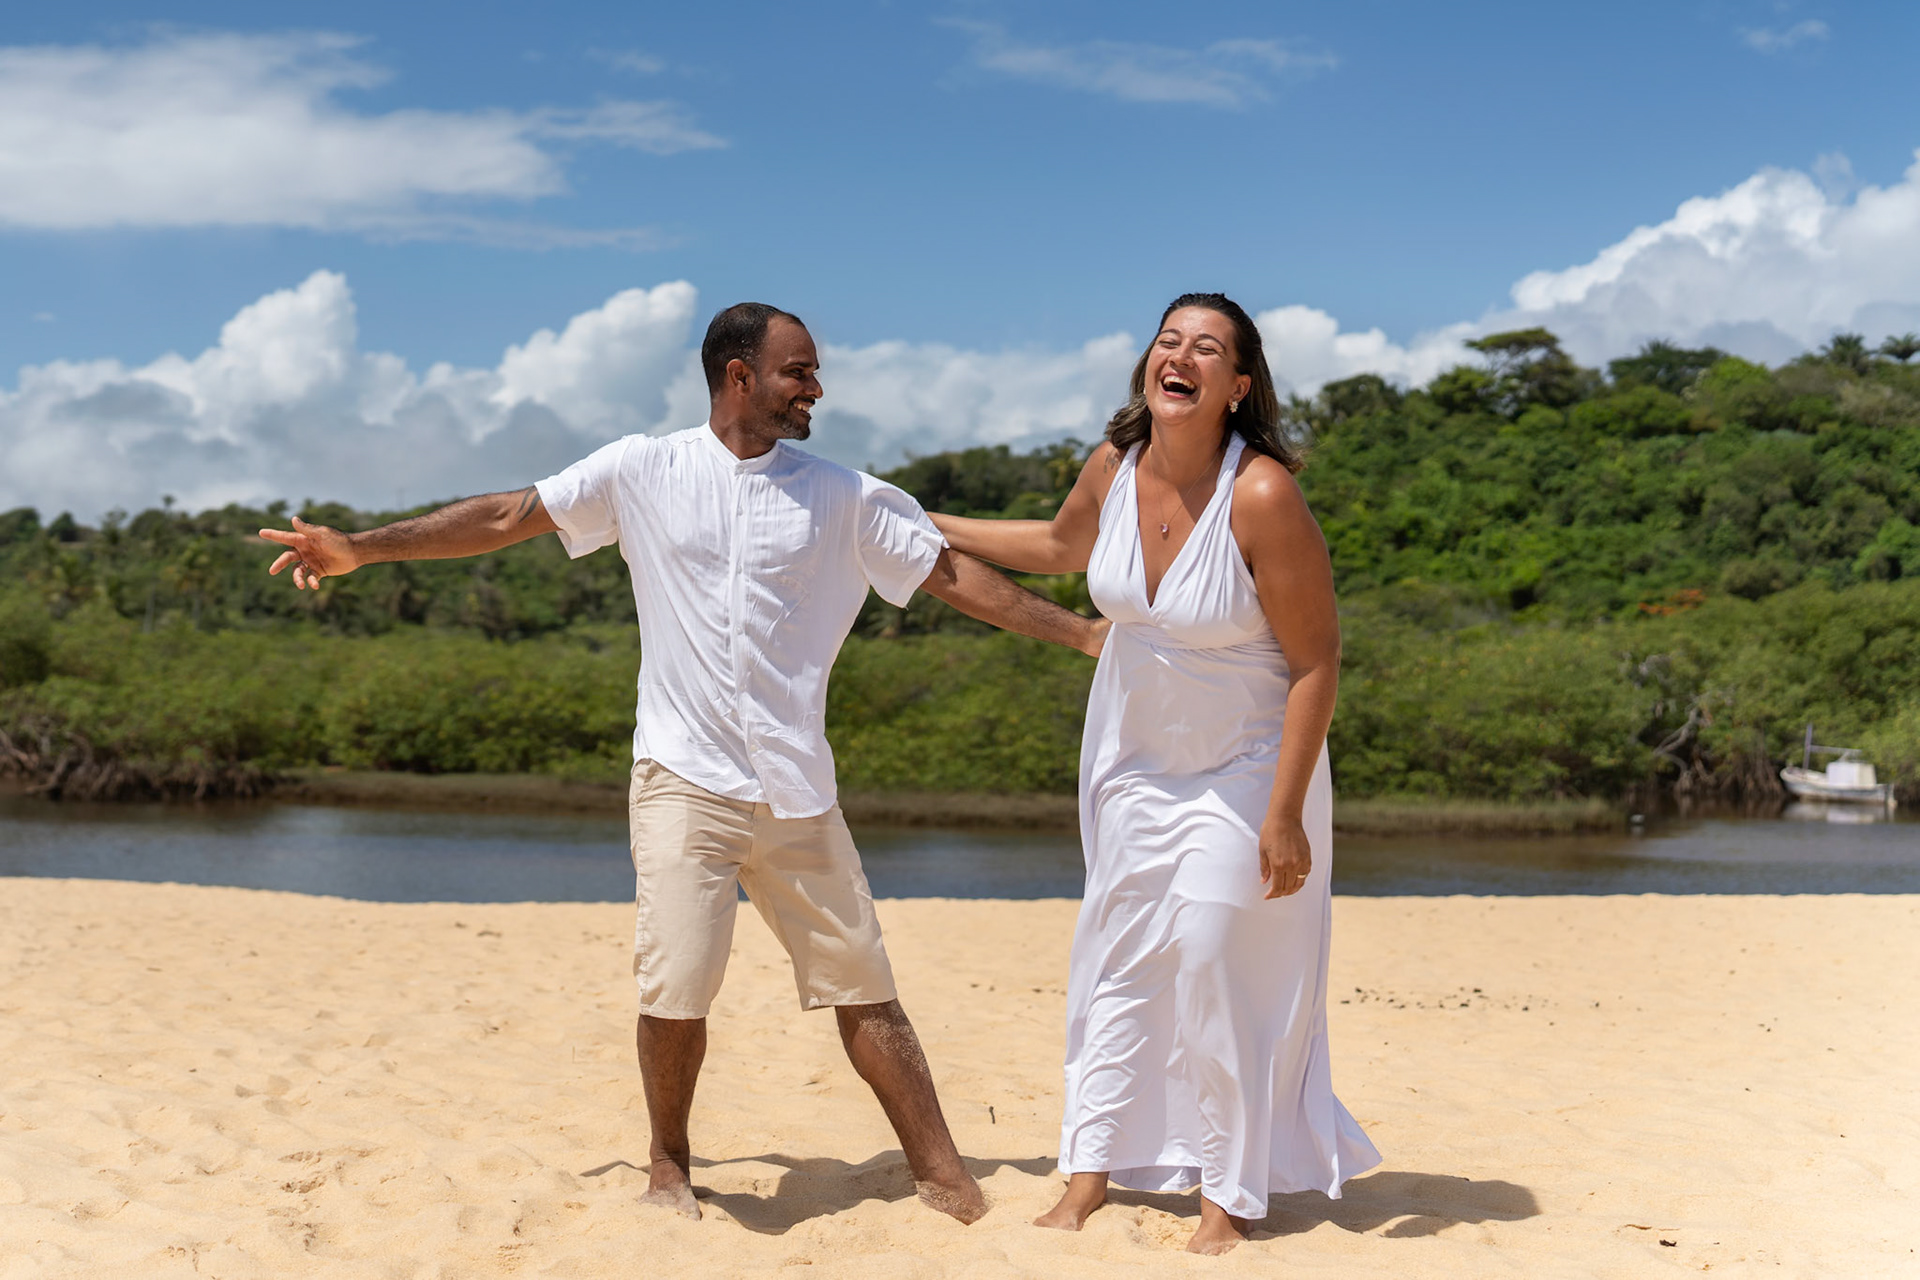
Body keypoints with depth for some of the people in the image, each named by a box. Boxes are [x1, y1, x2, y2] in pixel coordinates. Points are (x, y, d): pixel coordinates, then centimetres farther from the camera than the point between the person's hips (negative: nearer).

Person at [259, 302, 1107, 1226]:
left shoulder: (844, 497, 8)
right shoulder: (645, 471, 4)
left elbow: (955, 575, 9)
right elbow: (505, 517, 6)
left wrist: (1087, 634, 5)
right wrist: (362, 546, 3)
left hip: (796, 789, 2)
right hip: (684, 777, -1)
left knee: (860, 984, 3)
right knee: (676, 988, -8)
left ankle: (941, 1175, 12)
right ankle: (669, 1165, 17)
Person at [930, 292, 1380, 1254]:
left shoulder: (1264, 497, -26)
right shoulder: (1114, 469, -9)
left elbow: (1316, 662, -21)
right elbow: (1060, 545, 16)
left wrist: (1285, 814, -23)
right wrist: (934, 527, 23)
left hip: (1241, 768, -5)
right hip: (1132, 758, 5)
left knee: (1217, 967, -4)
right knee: (1118, 958, 8)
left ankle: (1232, 1196, 12)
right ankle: (1090, 1174, 18)